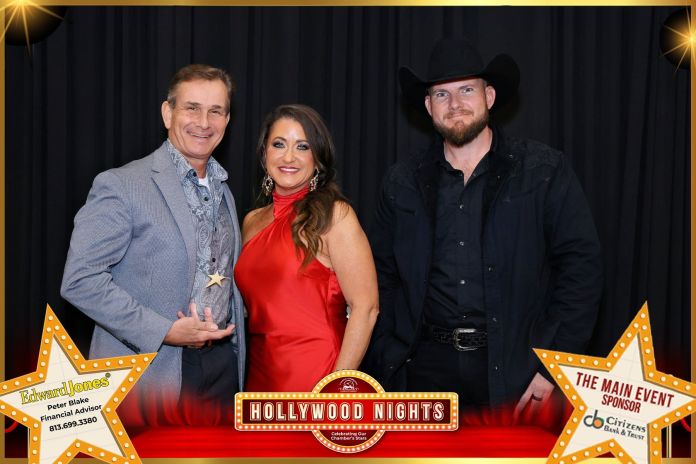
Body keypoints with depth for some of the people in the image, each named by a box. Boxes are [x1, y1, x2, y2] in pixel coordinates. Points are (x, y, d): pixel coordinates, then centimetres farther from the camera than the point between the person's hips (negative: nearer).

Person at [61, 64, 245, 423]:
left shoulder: (222, 190, 14)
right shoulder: (121, 185, -9)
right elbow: (80, 279, -16)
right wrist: (164, 331, -19)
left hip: (222, 366, 6)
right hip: (150, 374, -6)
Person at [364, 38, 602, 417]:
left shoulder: (544, 171, 0)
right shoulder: (403, 183, 9)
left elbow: (581, 265, -4)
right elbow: (381, 278, 12)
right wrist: (386, 361, 3)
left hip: (513, 367, -2)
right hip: (427, 368, 2)